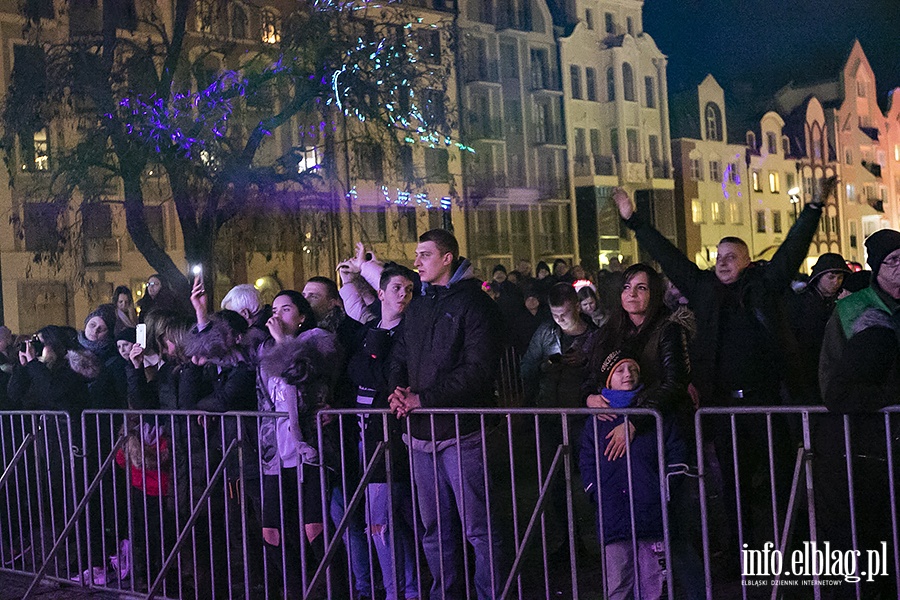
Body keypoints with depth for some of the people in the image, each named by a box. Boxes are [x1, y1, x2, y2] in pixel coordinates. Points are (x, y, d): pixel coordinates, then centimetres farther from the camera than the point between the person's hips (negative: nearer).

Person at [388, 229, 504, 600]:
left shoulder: (474, 303, -5)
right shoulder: (417, 309, 18)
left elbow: (478, 369, -15)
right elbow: (399, 360, 21)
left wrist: (424, 398, -16)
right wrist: (399, 394, -1)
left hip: (461, 432, -7)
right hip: (421, 432, 7)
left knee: (478, 528, -5)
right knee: (434, 528, 13)